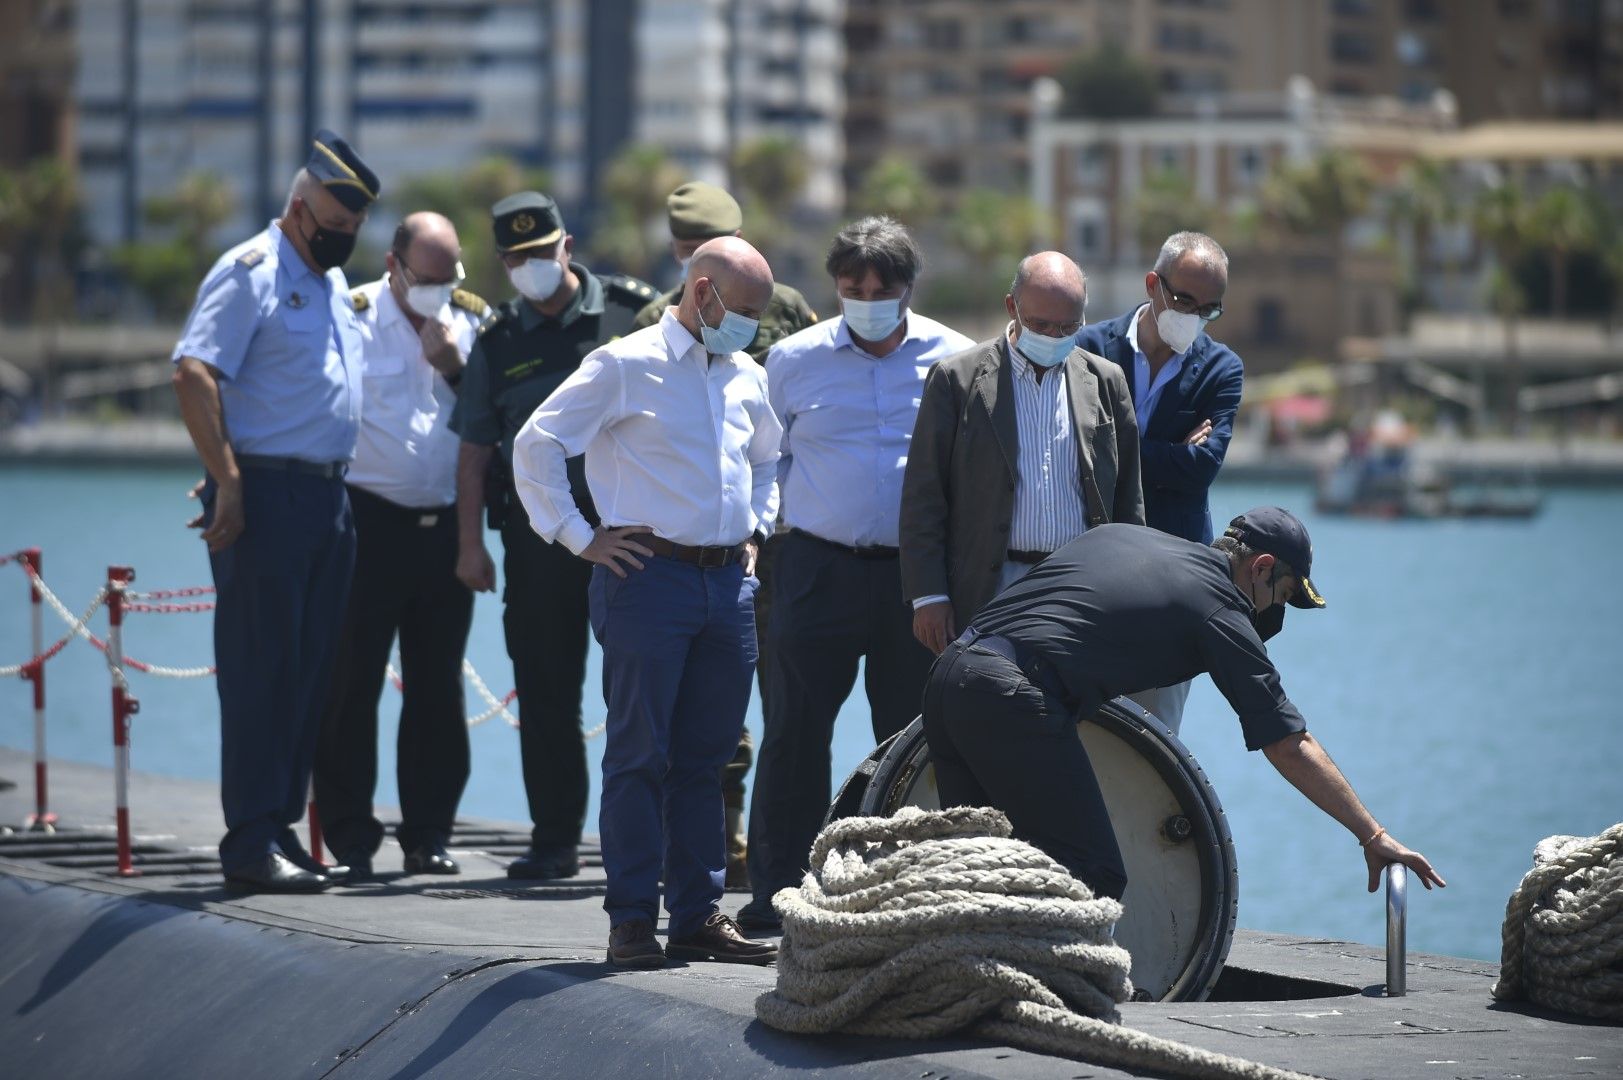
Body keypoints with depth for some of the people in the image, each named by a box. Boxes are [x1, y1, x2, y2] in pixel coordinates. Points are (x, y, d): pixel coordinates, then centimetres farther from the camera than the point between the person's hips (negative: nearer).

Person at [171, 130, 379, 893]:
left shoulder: (334, 285, 19)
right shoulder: (251, 273, -9)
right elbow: (194, 376, -17)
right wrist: (227, 482, -21)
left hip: (327, 494, 9)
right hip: (266, 495, -9)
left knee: (309, 670, 9)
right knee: (260, 671, -7)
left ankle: (280, 831, 15)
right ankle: (250, 846, -6)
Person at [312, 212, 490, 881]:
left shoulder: (473, 320, 9)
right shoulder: (350, 318, -2)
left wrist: (455, 368, -8)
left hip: (447, 525, 4)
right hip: (370, 519, -4)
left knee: (438, 685, 7)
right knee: (352, 681, -3)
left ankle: (429, 836, 14)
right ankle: (349, 839, 3)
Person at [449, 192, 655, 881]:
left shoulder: (632, 312, 3)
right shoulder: (498, 343, 10)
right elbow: (474, 449, 11)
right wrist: (470, 544, 5)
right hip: (537, 527, 3)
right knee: (545, 691, 4)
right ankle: (555, 840, 11)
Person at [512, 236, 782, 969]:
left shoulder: (747, 378, 15)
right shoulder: (626, 367, -5)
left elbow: (769, 460, 36)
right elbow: (536, 446, -6)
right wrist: (580, 538, -7)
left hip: (729, 582, 6)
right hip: (650, 575, -6)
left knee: (705, 757, 8)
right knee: (640, 755, -4)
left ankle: (698, 915, 13)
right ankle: (632, 921, -1)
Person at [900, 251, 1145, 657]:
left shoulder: (1104, 382, 10)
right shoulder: (957, 379, 1)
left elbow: (1128, 499, 14)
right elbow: (923, 498, 0)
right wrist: (927, 595, -6)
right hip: (989, 594, -2)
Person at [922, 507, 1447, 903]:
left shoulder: (1118, 534, 24)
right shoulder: (1221, 610, 5)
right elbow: (1291, 746, 4)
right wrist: (1373, 835, 9)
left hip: (950, 672, 8)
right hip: (1014, 700, -8)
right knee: (1094, 879, 0)